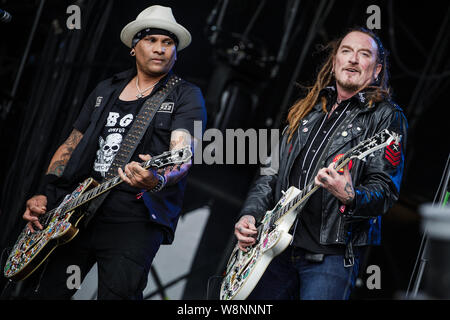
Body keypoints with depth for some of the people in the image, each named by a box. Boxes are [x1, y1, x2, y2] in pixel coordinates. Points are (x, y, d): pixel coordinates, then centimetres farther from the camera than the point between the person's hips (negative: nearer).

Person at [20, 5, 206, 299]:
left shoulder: (187, 96, 1)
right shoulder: (106, 91, 18)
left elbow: (183, 155, -15)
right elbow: (71, 145, 22)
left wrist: (158, 181, -38)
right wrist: (45, 195, 9)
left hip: (135, 221, -5)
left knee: (118, 294, -16)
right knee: (45, 293, 6)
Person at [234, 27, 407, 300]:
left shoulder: (386, 116, -1)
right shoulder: (308, 109, 17)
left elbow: (386, 189, -10)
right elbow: (273, 172, 20)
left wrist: (350, 198, -30)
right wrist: (250, 214, 6)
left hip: (331, 254, -6)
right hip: (278, 245, 6)